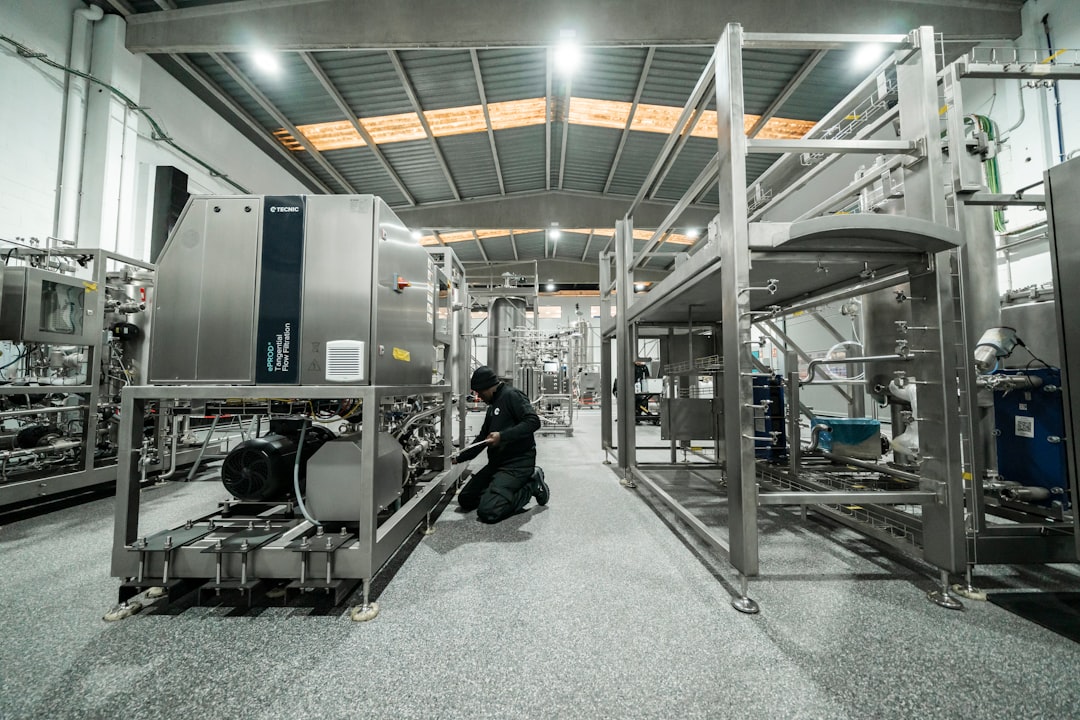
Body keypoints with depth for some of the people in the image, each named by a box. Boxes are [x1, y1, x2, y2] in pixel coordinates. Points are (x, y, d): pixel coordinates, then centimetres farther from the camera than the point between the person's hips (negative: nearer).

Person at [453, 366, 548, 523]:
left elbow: (533, 421, -23)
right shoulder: (493, 406, 20)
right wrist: (459, 458, 29)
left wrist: (502, 436, -26)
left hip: (518, 462, -10)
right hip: (496, 463, 10)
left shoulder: (511, 395, -9)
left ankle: (531, 486, -2)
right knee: (466, 500, 7)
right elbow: (482, 439, 30)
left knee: (487, 512, -23)